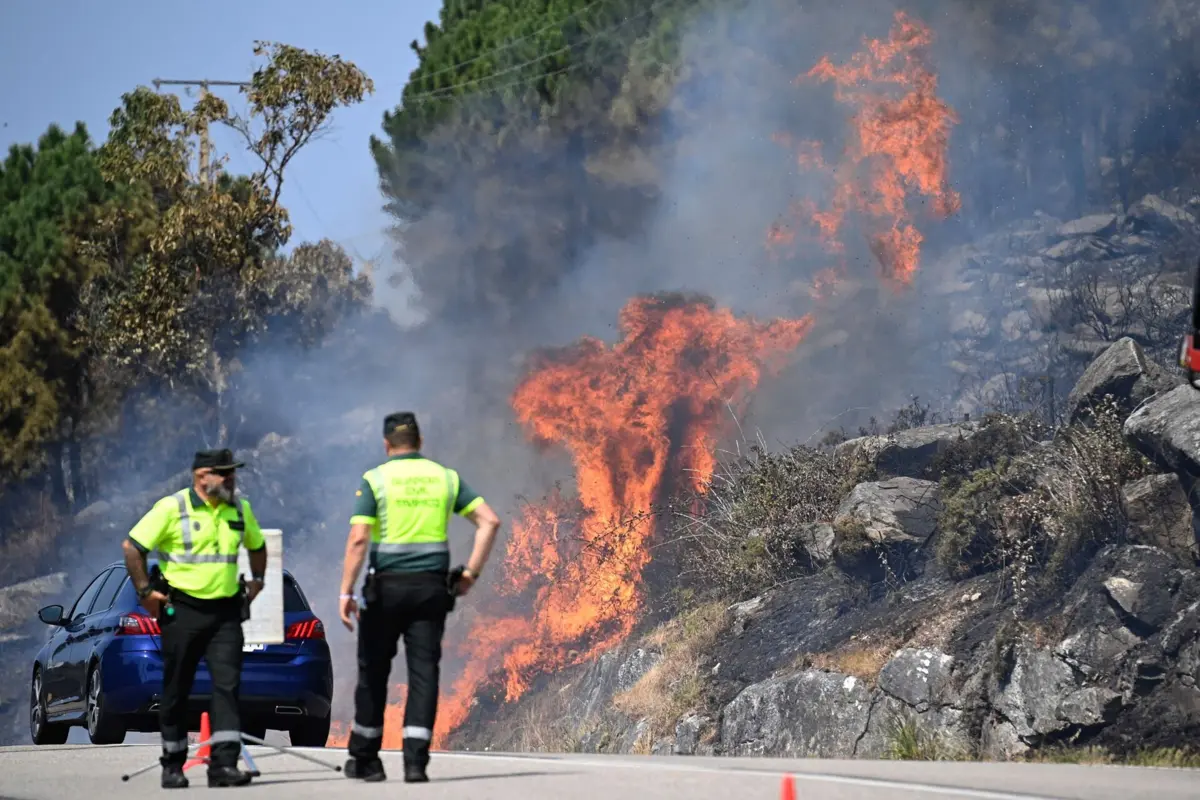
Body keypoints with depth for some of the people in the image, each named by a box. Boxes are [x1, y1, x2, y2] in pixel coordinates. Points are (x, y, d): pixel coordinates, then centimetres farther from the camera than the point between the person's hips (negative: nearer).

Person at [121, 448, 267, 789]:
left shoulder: (240, 509, 8)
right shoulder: (172, 508, -9)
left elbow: (257, 546, 27)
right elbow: (132, 547, -6)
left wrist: (256, 580, 16)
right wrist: (145, 591, -8)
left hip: (225, 611, 4)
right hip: (182, 611, -3)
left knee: (228, 684, -10)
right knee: (176, 690, 5)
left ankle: (224, 764, -13)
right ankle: (173, 766, 17)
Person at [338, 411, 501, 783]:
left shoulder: (375, 480, -3)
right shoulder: (445, 478, 8)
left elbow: (358, 539, -12)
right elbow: (489, 521, 2)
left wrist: (346, 591, -11)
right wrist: (471, 572, 4)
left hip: (387, 586, -2)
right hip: (432, 587, 2)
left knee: (373, 672, 10)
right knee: (424, 672, 2)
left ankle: (364, 759, 18)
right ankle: (415, 759, -8)